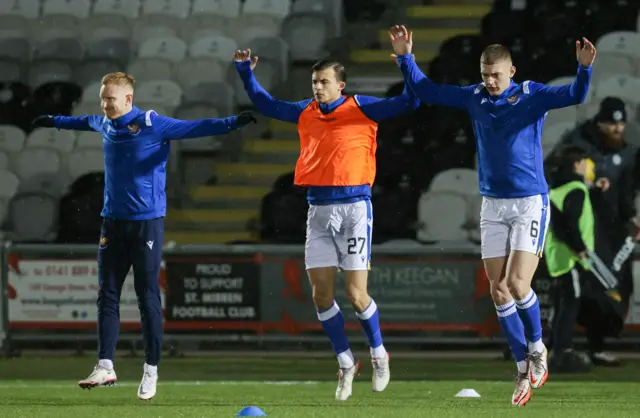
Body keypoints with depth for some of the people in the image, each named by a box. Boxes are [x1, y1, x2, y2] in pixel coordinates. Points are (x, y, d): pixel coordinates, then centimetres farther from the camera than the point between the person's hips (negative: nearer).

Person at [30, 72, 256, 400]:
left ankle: (151, 371, 3)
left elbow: (195, 128, -20)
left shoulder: (152, 125, -11)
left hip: (147, 222, -6)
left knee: (147, 297, -3)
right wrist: (52, 122, 49)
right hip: (113, 222, 6)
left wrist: (232, 123, -35)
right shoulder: (105, 124, 9)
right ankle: (105, 366, 2)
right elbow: (85, 122, 32)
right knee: (107, 295, 1)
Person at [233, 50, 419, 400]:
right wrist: (245, 72, 17)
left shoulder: (361, 109, -1)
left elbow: (409, 101, -5)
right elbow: (265, 104, 25)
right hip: (319, 210, 4)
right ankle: (346, 363, 16)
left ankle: (379, 354, 18)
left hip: (353, 206, -4)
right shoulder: (305, 113, 11)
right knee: (321, 294, 0)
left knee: (356, 294, -7)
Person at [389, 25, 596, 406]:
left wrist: (584, 68, -41)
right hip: (493, 205, 5)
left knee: (517, 283, -15)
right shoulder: (475, 98, 3)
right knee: (498, 290, 1)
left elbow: (575, 95, -23)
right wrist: (405, 58, 0)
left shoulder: (532, 96, -9)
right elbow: (426, 91, 11)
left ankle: (537, 347, 12)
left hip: (531, 202, -5)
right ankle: (526, 370, 12)